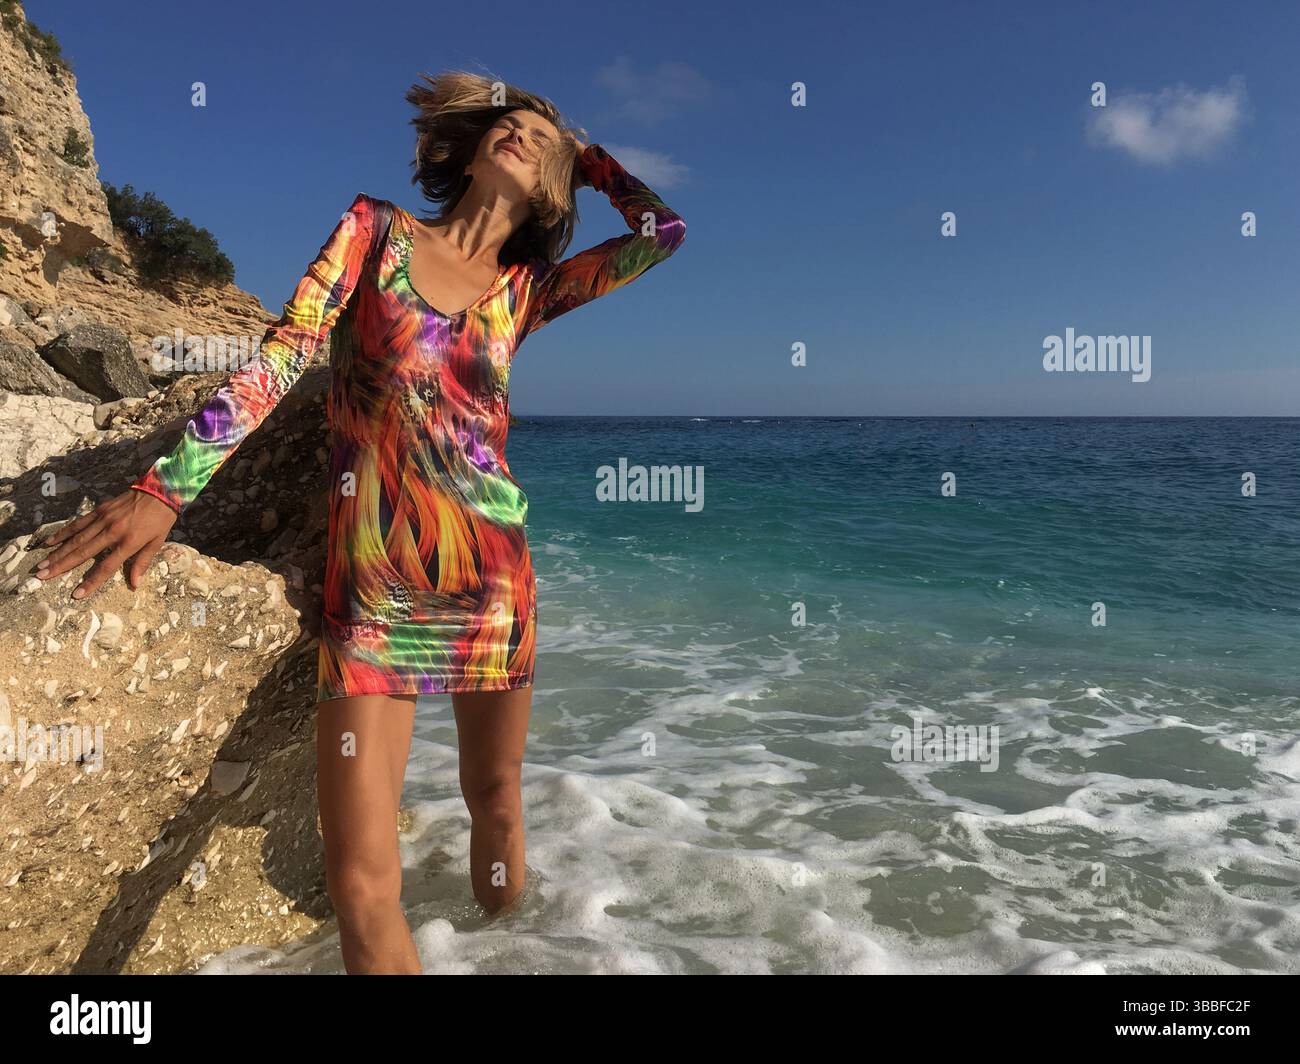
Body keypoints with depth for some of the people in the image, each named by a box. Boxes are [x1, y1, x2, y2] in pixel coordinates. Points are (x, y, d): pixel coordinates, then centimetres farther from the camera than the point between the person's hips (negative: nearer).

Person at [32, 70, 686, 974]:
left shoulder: (526, 290, 11)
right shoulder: (377, 229, 6)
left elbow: (665, 231, 4)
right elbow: (279, 361, -2)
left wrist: (585, 151, 18)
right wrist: (166, 490, -11)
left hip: (495, 577, 3)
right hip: (373, 591, -2)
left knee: (496, 798, 17)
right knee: (361, 890, -6)